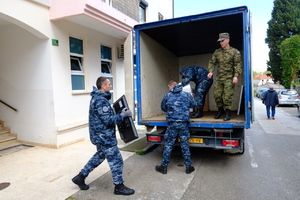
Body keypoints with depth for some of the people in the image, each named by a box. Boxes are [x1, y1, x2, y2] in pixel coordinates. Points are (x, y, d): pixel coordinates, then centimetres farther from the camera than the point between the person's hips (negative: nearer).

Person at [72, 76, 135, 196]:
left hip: (100, 135, 11)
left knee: (99, 156, 25)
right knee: (116, 160, 1)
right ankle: (119, 187, 17)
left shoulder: (97, 98, 11)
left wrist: (119, 114, 12)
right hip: (104, 137, -10)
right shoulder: (101, 100, -23)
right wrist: (123, 115, -16)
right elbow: (108, 120, -25)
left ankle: (80, 177, 34)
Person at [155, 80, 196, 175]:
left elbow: (163, 108, 13)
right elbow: (193, 105, 19)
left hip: (172, 124, -1)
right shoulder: (187, 95, 5)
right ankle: (188, 167, 21)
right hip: (184, 123, 2)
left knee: (168, 145, 7)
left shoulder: (167, 96, 1)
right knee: (185, 145, 12)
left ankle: (164, 167, 18)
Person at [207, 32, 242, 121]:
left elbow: (238, 65, -5)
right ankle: (220, 110, 23)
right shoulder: (217, 52, 10)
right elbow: (212, 62, 12)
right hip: (219, 77, 4)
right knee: (217, 94, 3)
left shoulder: (235, 52, -1)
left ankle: (227, 113, 6)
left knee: (227, 96, -6)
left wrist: (236, 76, -17)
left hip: (229, 78, -4)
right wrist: (210, 71, -6)